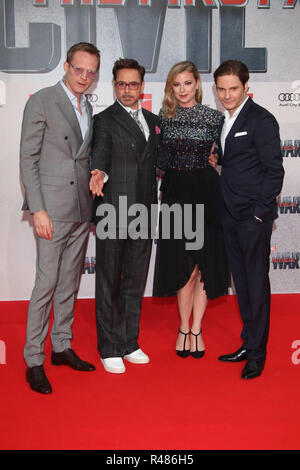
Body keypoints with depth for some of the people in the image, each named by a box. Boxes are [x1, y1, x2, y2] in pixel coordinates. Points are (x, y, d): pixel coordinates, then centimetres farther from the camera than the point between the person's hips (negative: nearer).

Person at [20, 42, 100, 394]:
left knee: (69, 282, 13)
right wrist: (38, 209, -16)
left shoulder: (87, 108, 15)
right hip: (53, 208, -7)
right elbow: (28, 159, -9)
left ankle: (62, 347, 25)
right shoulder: (42, 101, -5)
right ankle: (33, 360, 7)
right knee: (47, 284, -5)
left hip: (82, 210, 7)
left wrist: (92, 206, 11)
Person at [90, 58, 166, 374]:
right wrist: (99, 173, -39)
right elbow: (100, 153, -18)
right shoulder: (104, 120, -3)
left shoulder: (152, 120, 16)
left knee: (135, 281, 14)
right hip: (113, 213, -6)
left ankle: (129, 344, 27)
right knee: (109, 282, 3)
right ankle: (109, 349, 16)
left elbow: (160, 159, 20)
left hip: (144, 213, 6)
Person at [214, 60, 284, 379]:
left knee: (256, 281, 0)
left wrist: (260, 211, -14)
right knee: (241, 281, 14)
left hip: (254, 216, -8)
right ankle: (248, 343, 26)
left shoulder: (261, 120, -10)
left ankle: (257, 352, 11)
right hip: (230, 215, 8)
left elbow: (274, 170, -13)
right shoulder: (223, 120, 13)